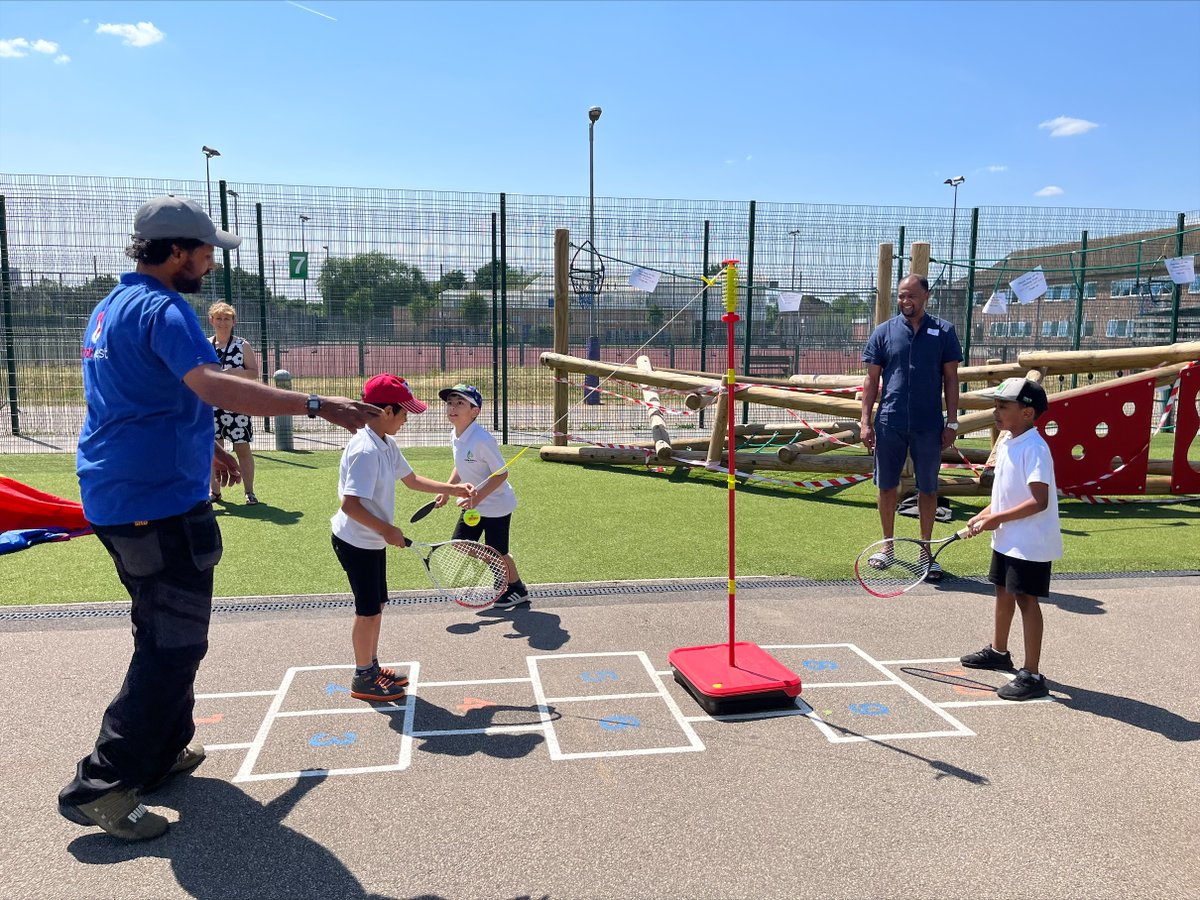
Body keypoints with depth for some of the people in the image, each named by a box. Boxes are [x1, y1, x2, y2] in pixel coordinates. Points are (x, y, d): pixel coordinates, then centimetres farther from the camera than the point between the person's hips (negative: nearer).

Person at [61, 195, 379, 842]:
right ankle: (101, 787, 2)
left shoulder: (113, 307, 16)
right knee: (175, 645, -3)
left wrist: (202, 448, 32)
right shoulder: (162, 309, -16)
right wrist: (317, 406, -40)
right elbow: (212, 386, -34)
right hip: (159, 504, -11)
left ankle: (163, 752, 34)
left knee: (162, 635, 22)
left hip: (115, 499, 11)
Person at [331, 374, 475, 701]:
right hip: (356, 543, -9)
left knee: (376, 605, 18)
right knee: (368, 610, 3)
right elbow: (349, 505, -31)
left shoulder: (386, 445, 4)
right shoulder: (365, 450, -27)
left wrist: (454, 488, 8)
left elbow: (412, 480, 16)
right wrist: (387, 530, -23)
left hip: (373, 541, 9)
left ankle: (372, 667, 33)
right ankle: (363, 678, 19)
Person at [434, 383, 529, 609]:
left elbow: (501, 473, -24)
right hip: (473, 504, 8)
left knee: (497, 554, 4)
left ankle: (518, 590, 30)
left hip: (496, 505, -8)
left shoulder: (481, 440, -28)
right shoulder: (455, 437, -1)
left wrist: (478, 497, -29)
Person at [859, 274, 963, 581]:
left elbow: (950, 378, 5)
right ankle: (888, 546, 24)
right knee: (887, 487, 8)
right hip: (889, 424, 1)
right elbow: (872, 379, 4)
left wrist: (952, 422, -1)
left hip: (929, 426, -1)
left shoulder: (943, 331, 3)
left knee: (927, 489, 7)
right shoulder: (884, 332, 4)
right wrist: (865, 422, -2)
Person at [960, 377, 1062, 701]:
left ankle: (1032, 676, 3)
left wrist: (997, 518, -23)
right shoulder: (1006, 442, 7)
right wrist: (985, 515, 3)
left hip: (1030, 543, -10)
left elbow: (1039, 501, -28)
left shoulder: (1034, 449, -22)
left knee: (1026, 600, -5)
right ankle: (998, 651, 42)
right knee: (1003, 591, 22)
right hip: (1007, 539, 10)